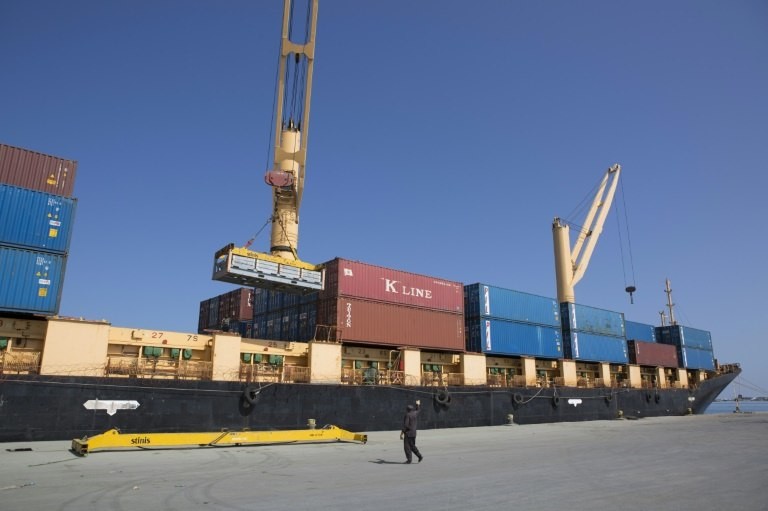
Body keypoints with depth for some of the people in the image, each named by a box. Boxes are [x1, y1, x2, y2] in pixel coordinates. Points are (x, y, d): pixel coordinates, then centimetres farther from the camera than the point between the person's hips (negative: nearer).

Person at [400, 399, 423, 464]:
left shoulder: (407, 415, -13)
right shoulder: (415, 413, 7)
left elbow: (405, 425, -20)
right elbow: (417, 409, 31)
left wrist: (401, 434, -17)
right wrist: (418, 404, 51)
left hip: (408, 433, -8)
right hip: (413, 433, 8)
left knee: (407, 446, -2)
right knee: (412, 446, 17)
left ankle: (409, 459, -5)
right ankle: (419, 456, 8)